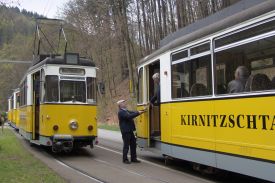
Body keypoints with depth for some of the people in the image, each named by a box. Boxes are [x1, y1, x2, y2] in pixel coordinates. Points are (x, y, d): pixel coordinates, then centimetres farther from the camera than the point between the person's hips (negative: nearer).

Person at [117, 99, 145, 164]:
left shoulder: (126, 111, 16)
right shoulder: (121, 112, -15)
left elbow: (132, 113, 10)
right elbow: (129, 116, -26)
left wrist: (140, 111, -2)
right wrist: (138, 113, -23)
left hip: (130, 131, 9)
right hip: (125, 131, -9)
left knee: (133, 144, 12)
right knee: (126, 145, 0)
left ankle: (133, 158, 21)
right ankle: (125, 159, 11)